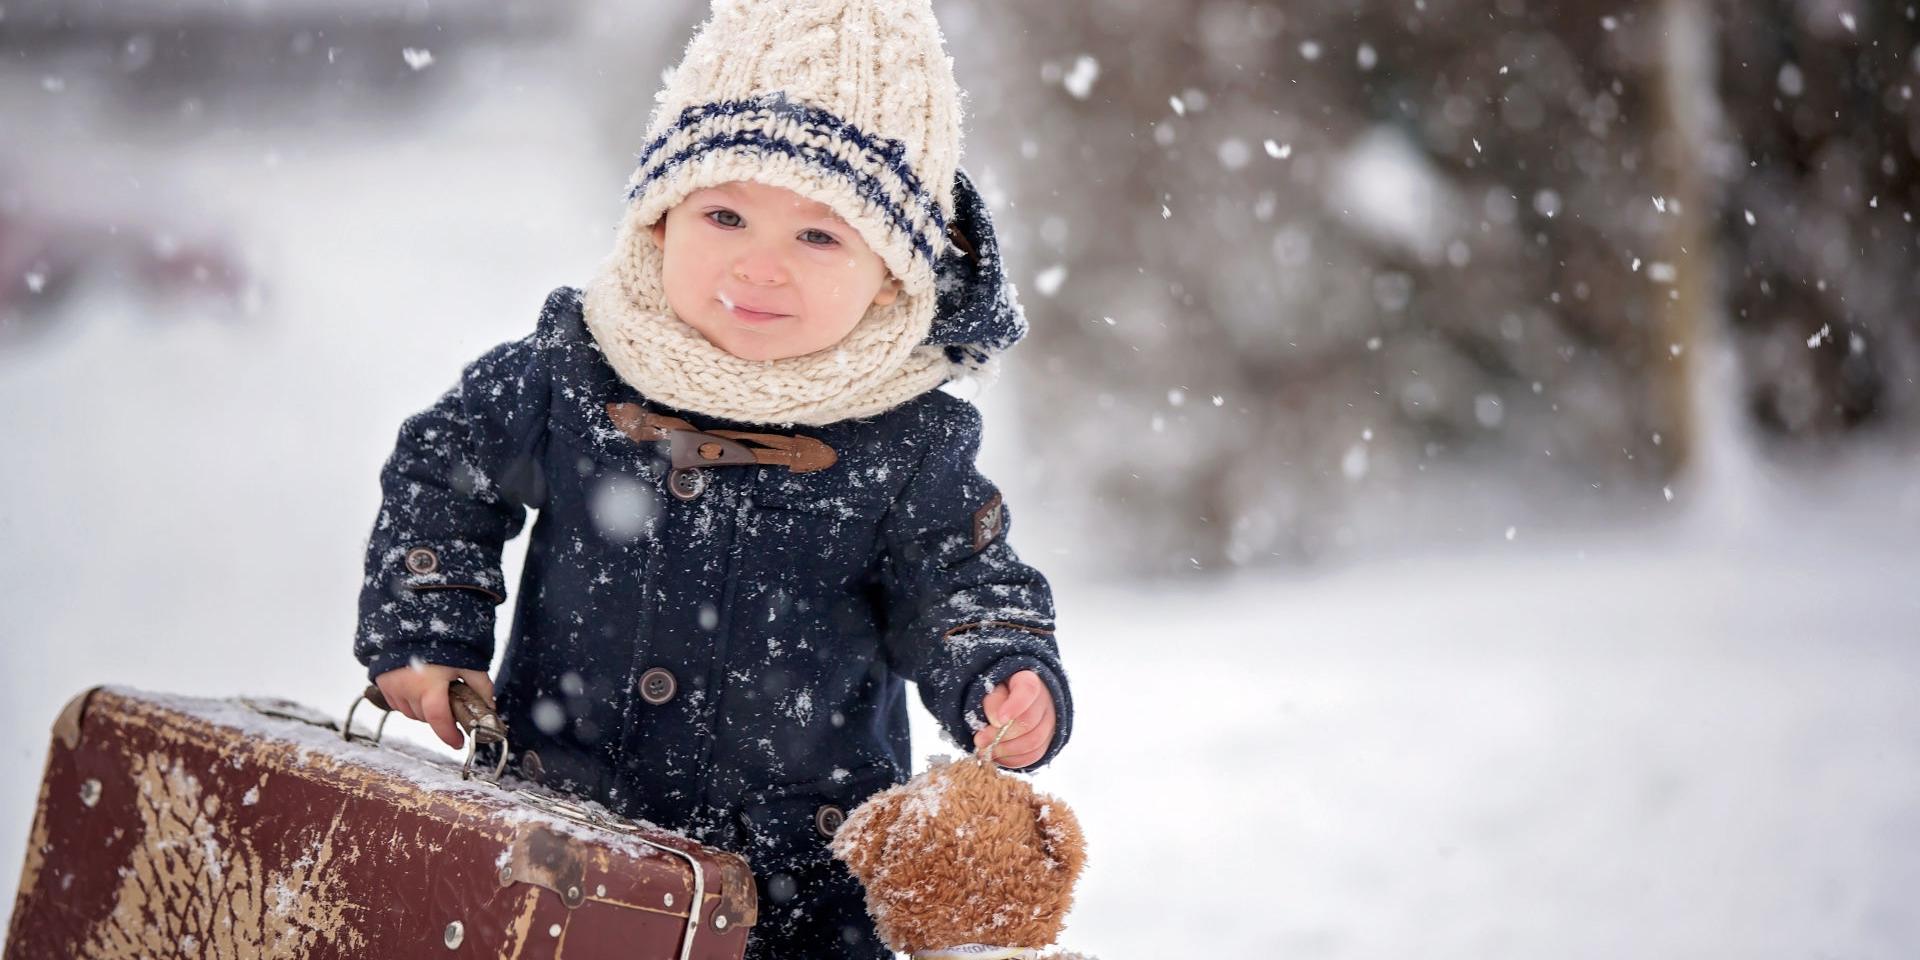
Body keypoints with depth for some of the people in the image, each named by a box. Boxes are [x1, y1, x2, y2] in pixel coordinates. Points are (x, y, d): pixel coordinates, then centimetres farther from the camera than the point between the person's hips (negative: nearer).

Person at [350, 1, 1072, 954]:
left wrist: (1008, 683, -22)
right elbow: (443, 471, 7)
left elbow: (961, 590, -2)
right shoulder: (570, 372, -8)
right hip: (557, 814, 1)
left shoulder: (910, 445, -12)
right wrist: (420, 636, 1)